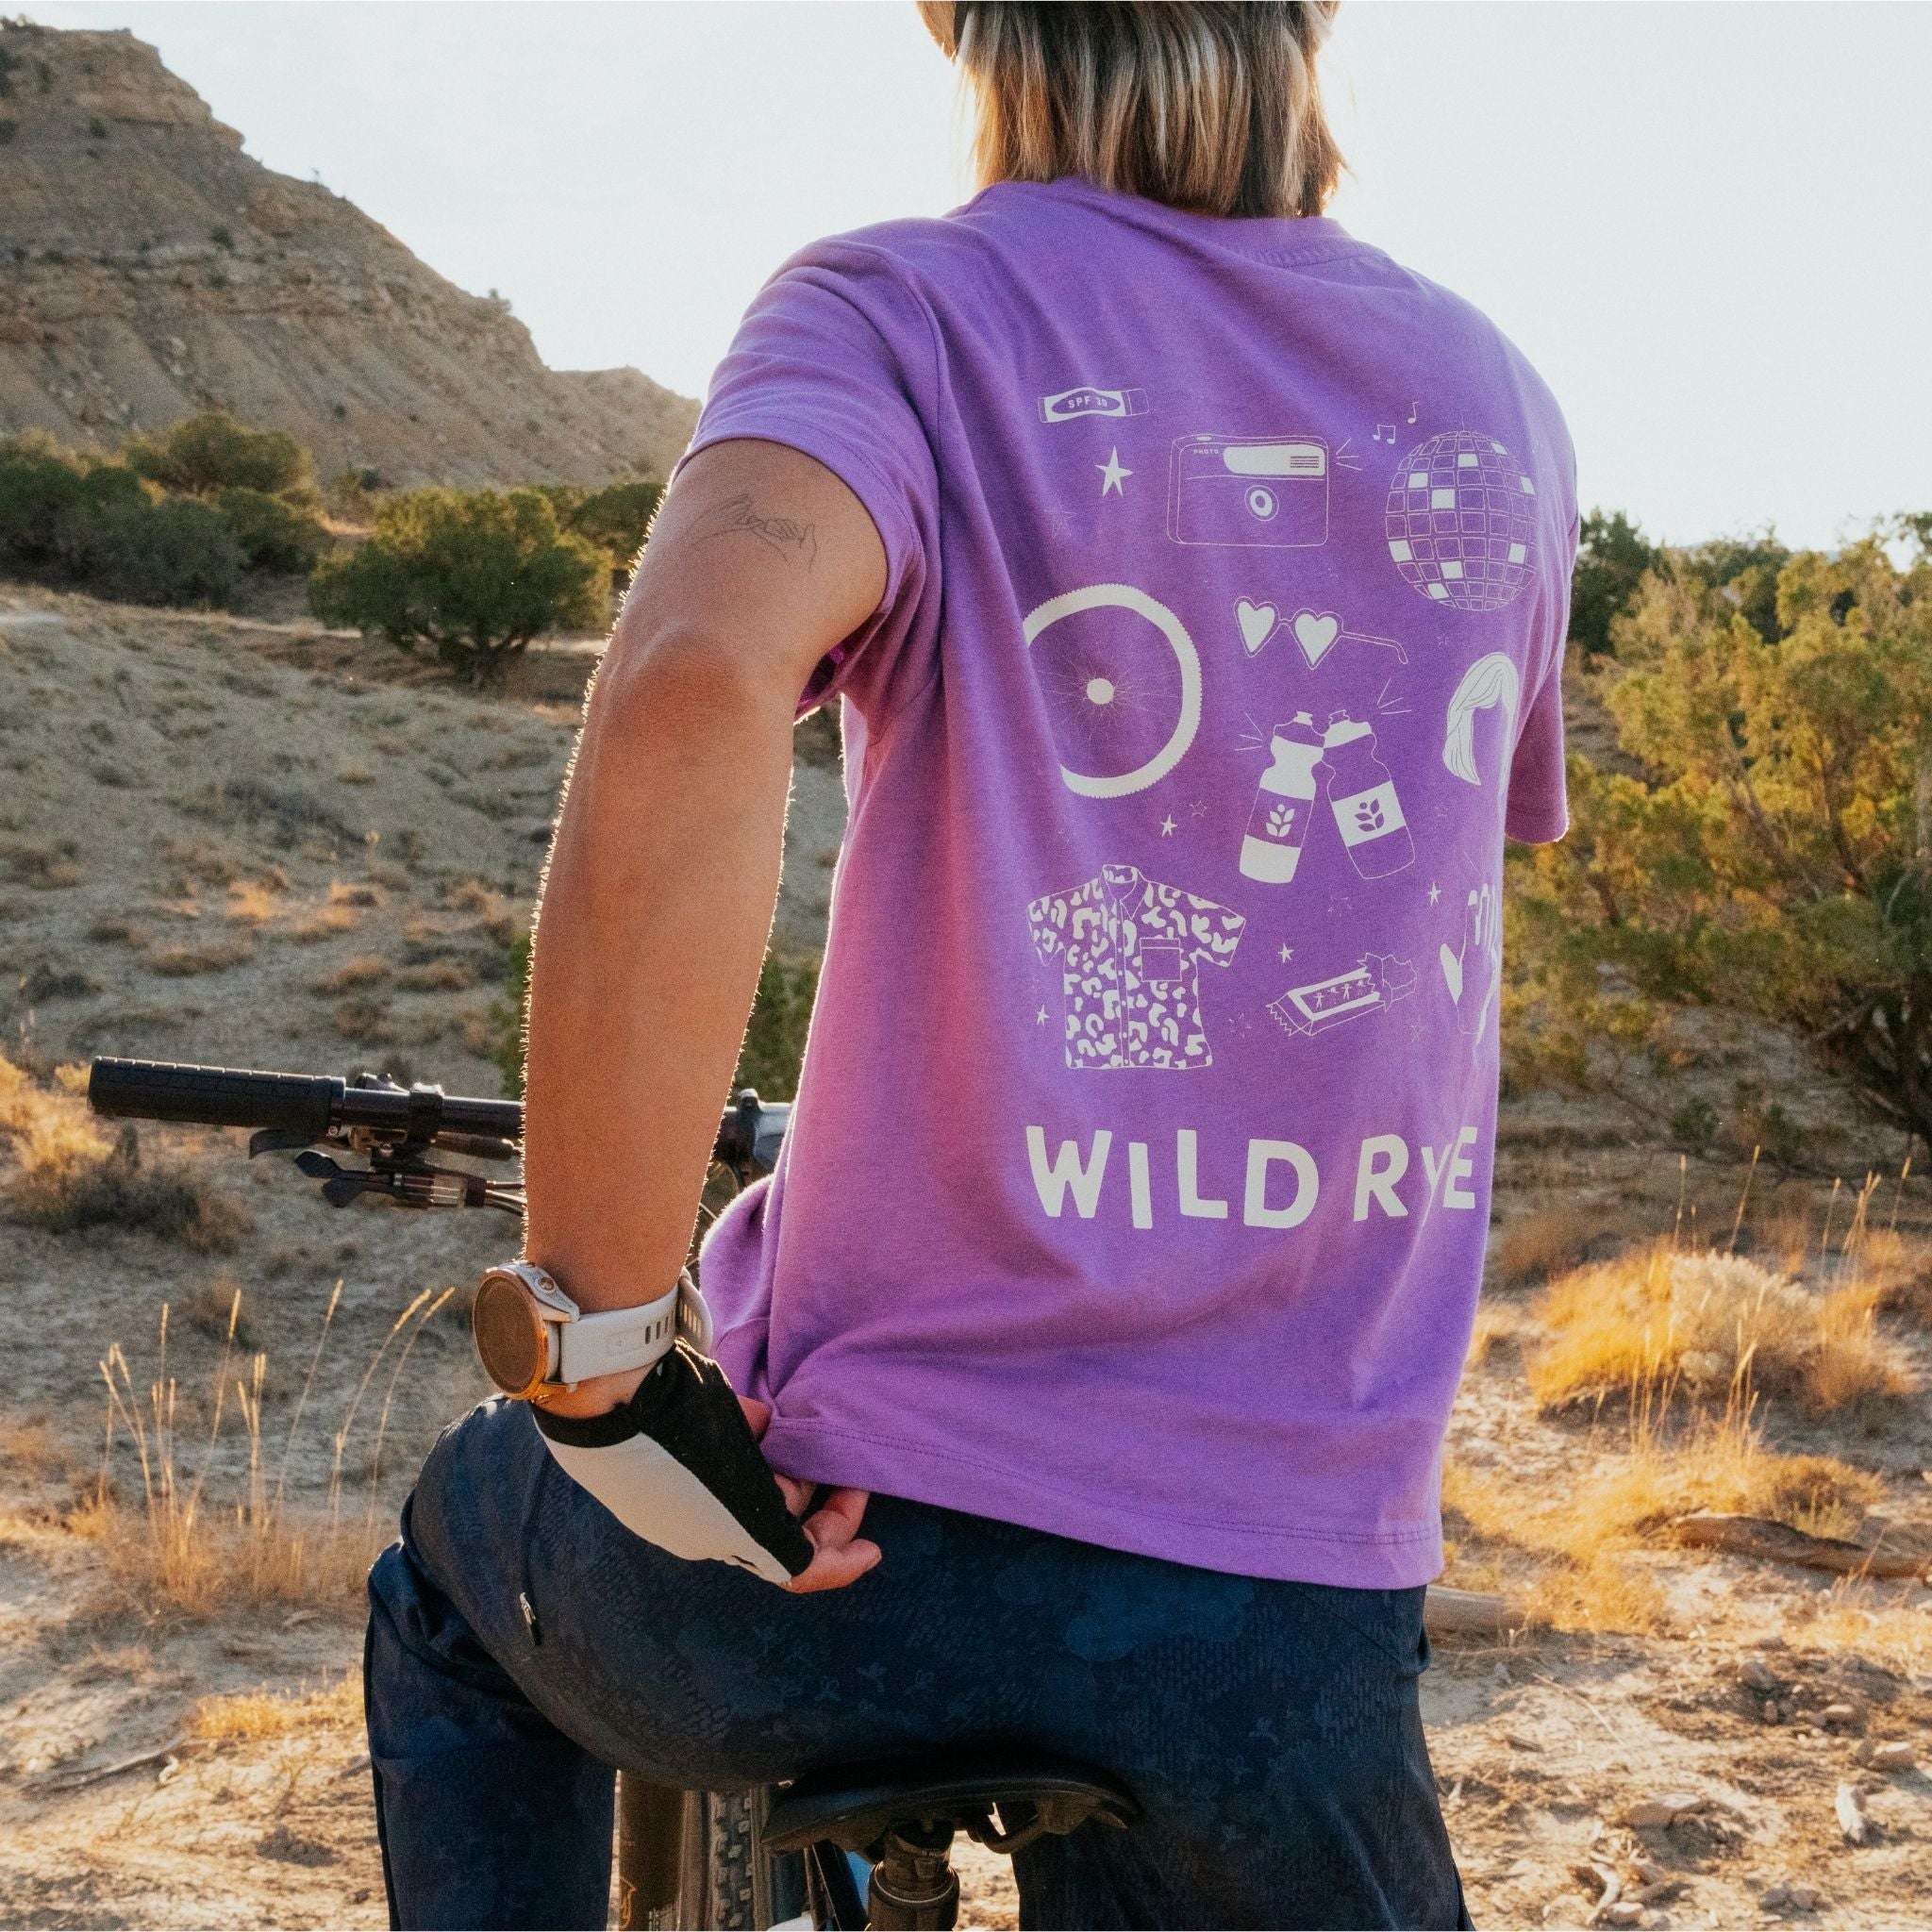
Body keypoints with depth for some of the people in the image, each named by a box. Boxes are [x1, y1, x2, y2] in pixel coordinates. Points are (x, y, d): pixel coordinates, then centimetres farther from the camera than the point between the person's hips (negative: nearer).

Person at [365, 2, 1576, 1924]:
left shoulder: (907, 312, -9)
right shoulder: (1500, 410, 6)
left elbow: (692, 689, -31)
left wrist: (598, 1356, -22)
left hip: (884, 1540, -3)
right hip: (1306, 1618, 3)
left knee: (457, 1577, 30)